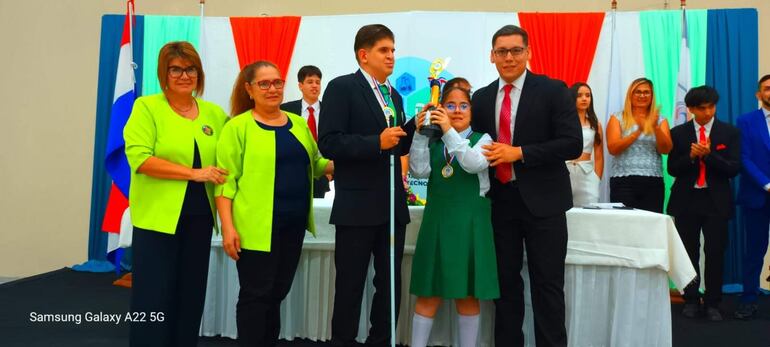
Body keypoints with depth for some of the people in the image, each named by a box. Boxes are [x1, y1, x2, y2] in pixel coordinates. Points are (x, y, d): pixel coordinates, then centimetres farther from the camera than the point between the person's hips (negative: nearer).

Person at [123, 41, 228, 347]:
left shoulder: (214, 113, 9)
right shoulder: (147, 107, -3)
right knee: (153, 297, 3)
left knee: (191, 296, 14)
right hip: (157, 217, -4)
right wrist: (194, 173, -17)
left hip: (199, 218, 4)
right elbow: (139, 157, -14)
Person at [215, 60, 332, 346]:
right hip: (257, 227, -6)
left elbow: (316, 164, 21)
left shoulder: (298, 123, 12)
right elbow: (226, 180, -9)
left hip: (293, 224, 6)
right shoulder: (238, 126, -5)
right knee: (256, 295, 3)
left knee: (277, 293, 16)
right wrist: (228, 226, -16)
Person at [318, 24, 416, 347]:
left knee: (390, 283, 13)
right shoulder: (341, 87, -7)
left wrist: (414, 125, -1)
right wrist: (376, 142, -23)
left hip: (393, 205, 7)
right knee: (350, 284, 7)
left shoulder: (394, 95, 14)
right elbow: (328, 143, -16)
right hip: (357, 205, -6)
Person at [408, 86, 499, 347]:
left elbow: (475, 164, -18)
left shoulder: (482, 139, 3)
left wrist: (449, 131, -24)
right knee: (429, 293, 6)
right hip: (437, 221, 2)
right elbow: (419, 171, -6)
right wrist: (420, 133, -16)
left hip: (470, 222, -2)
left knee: (468, 294, 7)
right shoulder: (433, 142, 10)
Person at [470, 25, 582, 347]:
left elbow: (573, 144, -12)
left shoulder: (553, 91, -4)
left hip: (542, 201, -4)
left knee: (547, 284, 2)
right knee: (505, 281, 12)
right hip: (501, 200, 4)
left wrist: (519, 153, -18)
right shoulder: (482, 98, 9)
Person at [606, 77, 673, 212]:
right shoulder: (617, 119, 7)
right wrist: (638, 131, -15)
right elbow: (612, 148, -5)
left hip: (653, 182, 2)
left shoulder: (660, 120, 13)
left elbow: (666, 150, 1)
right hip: (624, 181, -2)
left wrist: (656, 127, -13)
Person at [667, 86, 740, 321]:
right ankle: (691, 300, 19)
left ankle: (712, 304, 13)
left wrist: (709, 154, -17)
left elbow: (733, 169, -4)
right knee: (689, 253, 7)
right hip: (686, 199, 1)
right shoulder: (678, 133, 6)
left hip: (716, 201, -1)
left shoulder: (730, 133, 4)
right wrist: (690, 156, -15)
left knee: (715, 253, 0)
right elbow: (672, 169, 2)